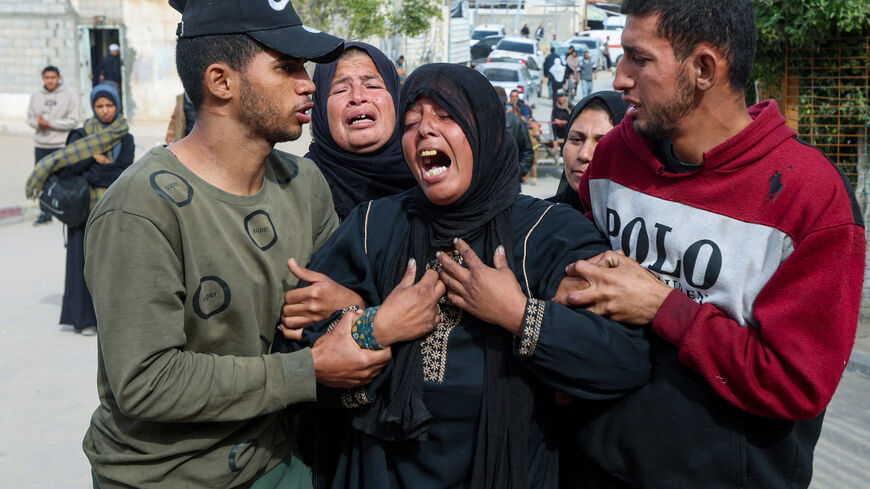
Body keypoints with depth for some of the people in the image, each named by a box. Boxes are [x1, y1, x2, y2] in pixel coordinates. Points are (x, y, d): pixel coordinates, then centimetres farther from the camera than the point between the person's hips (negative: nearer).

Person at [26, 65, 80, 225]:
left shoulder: (70, 95, -5)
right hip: (41, 145, 4)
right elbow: (30, 118, 11)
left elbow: (73, 121, -9)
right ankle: (45, 212, 19)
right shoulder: (36, 96, 7)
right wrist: (38, 122, -11)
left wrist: (50, 123, -14)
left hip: (62, 146, -4)